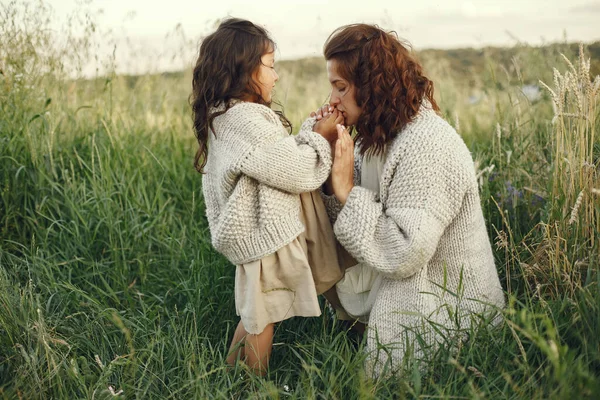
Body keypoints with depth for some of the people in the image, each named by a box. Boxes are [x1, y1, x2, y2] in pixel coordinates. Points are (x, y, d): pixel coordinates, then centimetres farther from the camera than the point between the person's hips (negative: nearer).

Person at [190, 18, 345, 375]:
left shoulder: (223, 117, 9)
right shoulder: (247, 119, -23)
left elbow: (281, 157, 13)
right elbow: (295, 172, -22)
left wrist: (312, 131, 4)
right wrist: (321, 138, -7)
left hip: (258, 234, 10)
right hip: (269, 237, -10)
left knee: (255, 313, 22)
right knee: (263, 318, 5)